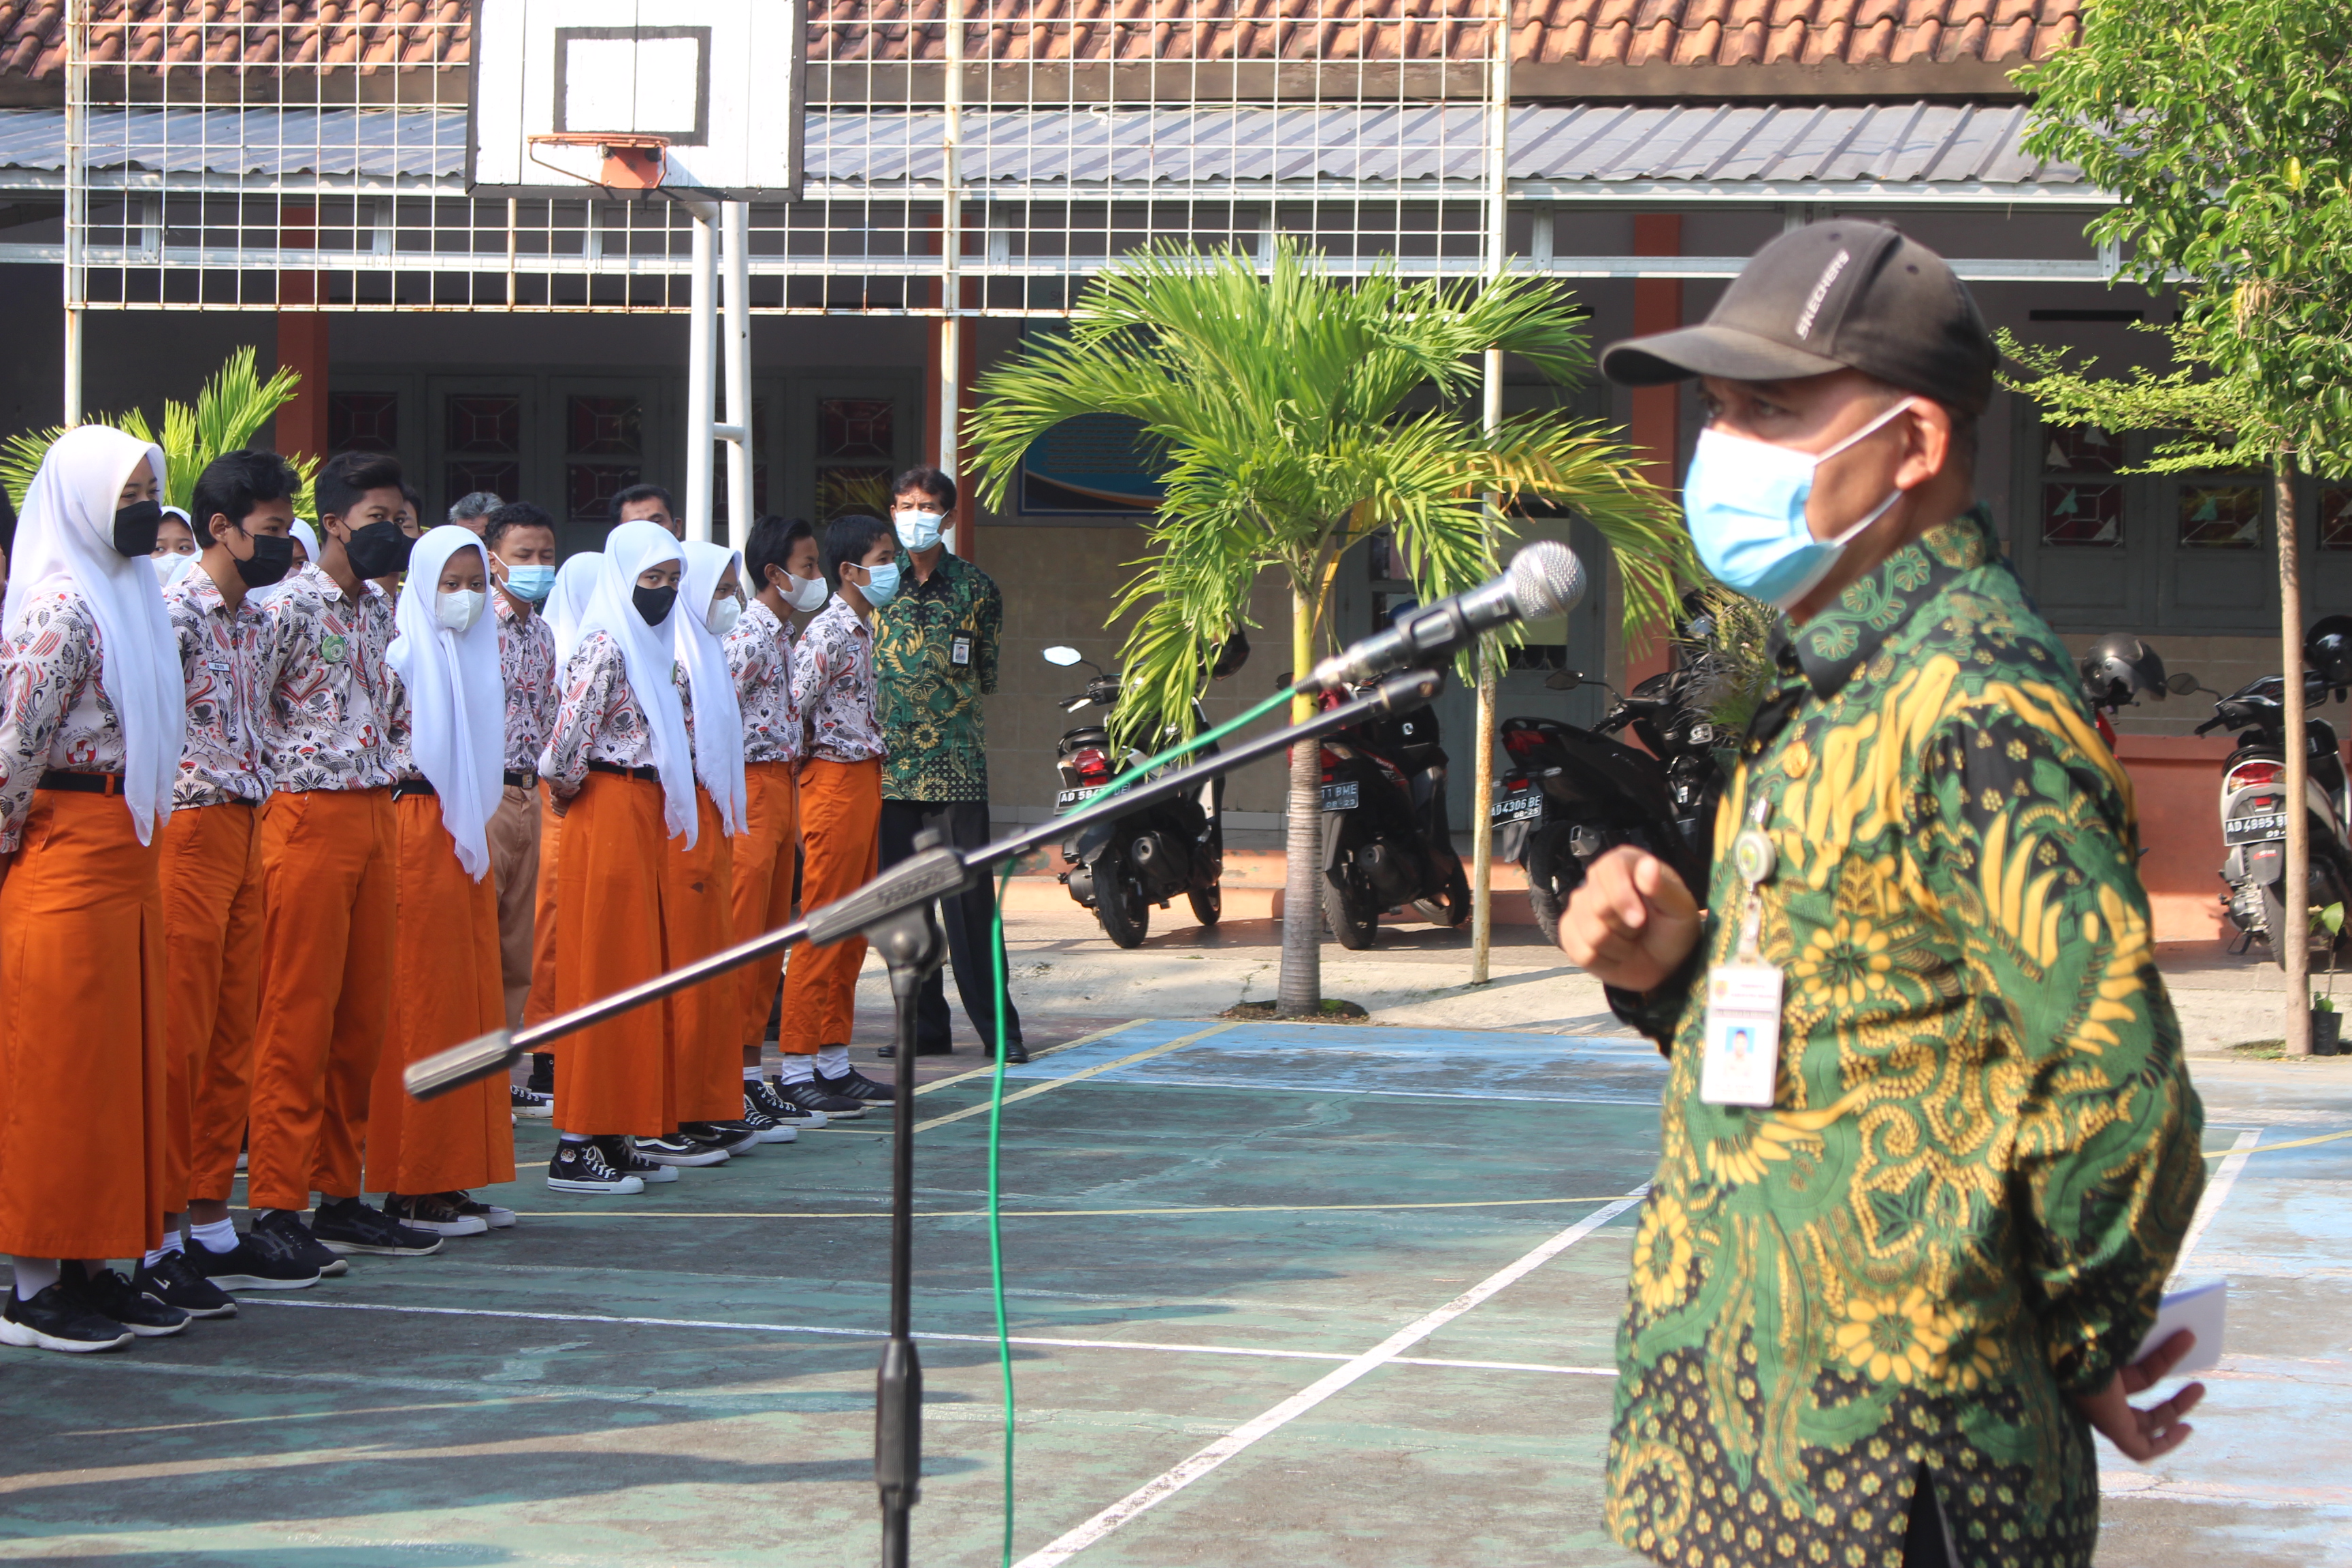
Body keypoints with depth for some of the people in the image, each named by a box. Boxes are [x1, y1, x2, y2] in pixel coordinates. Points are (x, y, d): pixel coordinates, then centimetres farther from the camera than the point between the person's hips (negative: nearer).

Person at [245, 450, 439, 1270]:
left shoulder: (378, 607, 13)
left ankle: (340, 1195, 17)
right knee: (299, 1018, -5)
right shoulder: (290, 607, -12)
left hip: (373, 818, 8)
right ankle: (276, 1207, -1)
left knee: (363, 1017, 10)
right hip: (311, 820, -8)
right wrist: (288, 793, -9)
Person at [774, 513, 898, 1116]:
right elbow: (791, 713, -20)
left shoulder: (863, 631, 14)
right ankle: (797, 1067, -1)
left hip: (866, 780, 9)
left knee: (854, 931, 12)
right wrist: (810, 766, -9)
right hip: (837, 779, -9)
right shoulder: (827, 632, -15)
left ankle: (834, 1061, 18)